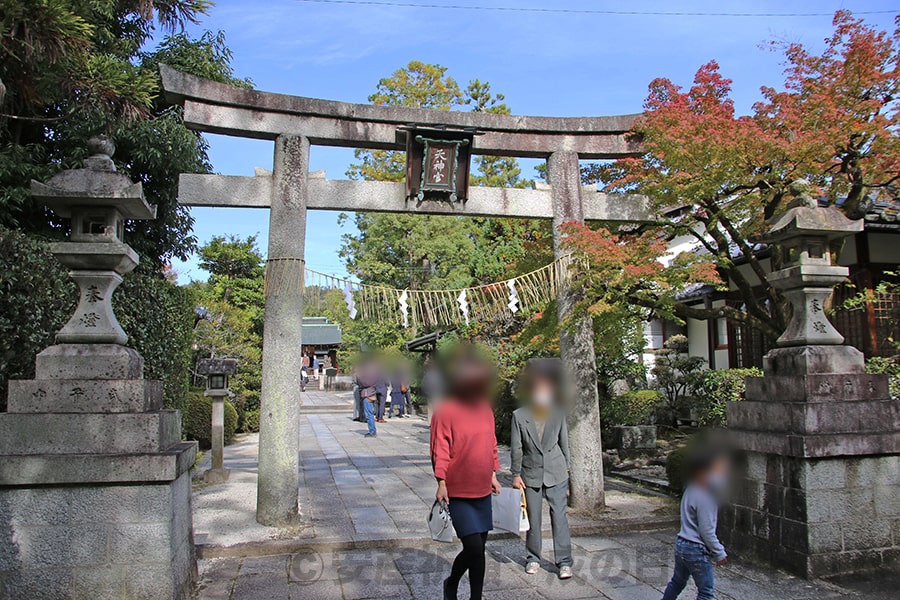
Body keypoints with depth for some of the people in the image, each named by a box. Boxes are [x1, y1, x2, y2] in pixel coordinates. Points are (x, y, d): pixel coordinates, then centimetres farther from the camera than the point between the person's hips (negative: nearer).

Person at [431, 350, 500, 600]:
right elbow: (440, 449, -13)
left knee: (476, 548, 13)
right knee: (475, 548, -10)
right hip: (457, 493, -7)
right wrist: (441, 483, -17)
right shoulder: (446, 412, -13)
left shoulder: (485, 409, 7)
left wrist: (493, 475, 16)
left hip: (483, 491, 7)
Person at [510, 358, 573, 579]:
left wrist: (566, 468, 10)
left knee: (559, 516, -2)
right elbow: (516, 448, -1)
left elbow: (564, 443, 8)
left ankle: (564, 562, 6)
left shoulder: (558, 414, 0)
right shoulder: (519, 415, -4)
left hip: (556, 473, 0)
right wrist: (516, 474, -2)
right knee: (532, 518, 9)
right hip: (531, 474, 0)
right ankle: (533, 558, 24)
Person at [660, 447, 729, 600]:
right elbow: (707, 531, -19)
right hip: (696, 550, -9)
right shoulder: (704, 498, -22)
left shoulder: (691, 490, 6)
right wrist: (719, 553, -10)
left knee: (677, 582, 23)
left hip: (681, 544, 9)